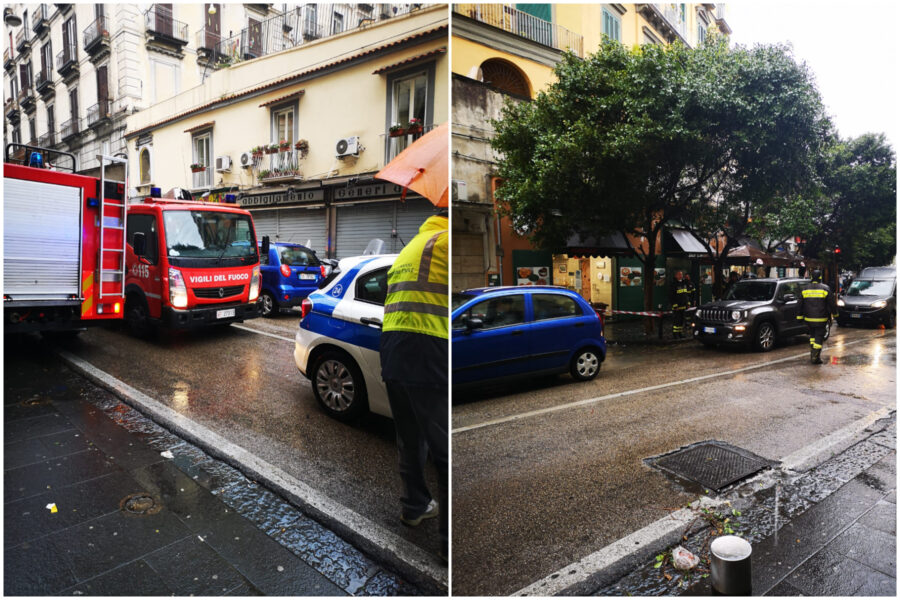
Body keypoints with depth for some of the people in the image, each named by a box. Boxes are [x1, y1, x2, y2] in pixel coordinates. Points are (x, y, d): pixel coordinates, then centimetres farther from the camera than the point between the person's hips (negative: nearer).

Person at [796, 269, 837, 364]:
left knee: (812, 335, 18)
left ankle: (812, 355, 15)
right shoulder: (825, 289, -6)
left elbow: (800, 305, 7)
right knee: (819, 337, 0)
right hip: (821, 319, -3)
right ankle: (815, 357, -6)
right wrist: (835, 314, 11)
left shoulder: (805, 290, 4)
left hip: (809, 319, 3)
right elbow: (832, 304, -2)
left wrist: (800, 316, 13)